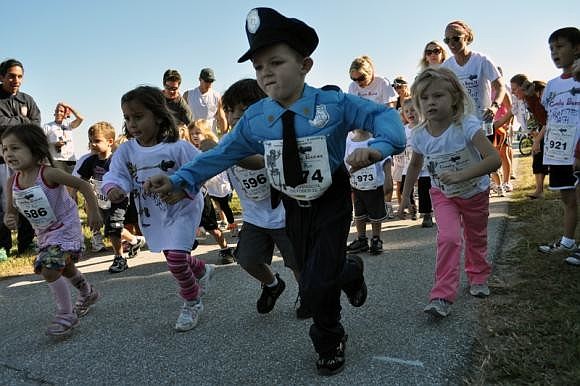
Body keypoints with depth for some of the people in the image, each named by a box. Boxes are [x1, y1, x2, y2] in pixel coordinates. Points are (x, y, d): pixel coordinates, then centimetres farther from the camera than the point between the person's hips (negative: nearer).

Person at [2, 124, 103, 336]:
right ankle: (88, 293, 52)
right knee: (64, 268, 25)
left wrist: (93, 212, -20)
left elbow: (83, 185, -20)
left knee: (50, 271, -17)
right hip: (44, 233, 8)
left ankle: (66, 314, 4)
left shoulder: (48, 174, -26)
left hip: (66, 229, -8)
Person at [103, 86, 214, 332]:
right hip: (153, 215, 6)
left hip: (181, 210, -6)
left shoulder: (178, 148, -21)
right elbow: (117, 175, -9)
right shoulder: (126, 150, -8)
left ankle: (192, 304, 11)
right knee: (173, 256, 21)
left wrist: (183, 191, -33)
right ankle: (203, 271, 53)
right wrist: (113, 188, -32)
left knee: (175, 258, -15)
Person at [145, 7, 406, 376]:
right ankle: (349, 270, 48)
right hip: (293, 207, 4)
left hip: (331, 204, -4)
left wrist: (379, 147, -37)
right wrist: (178, 180, -10)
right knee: (313, 279, 14)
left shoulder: (334, 104, -19)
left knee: (316, 285, -9)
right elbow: (223, 153, -3)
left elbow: (383, 114, -14)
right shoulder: (254, 119, -9)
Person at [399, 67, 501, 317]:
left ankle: (478, 277, 47)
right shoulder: (419, 135, -17)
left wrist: (460, 175, -48)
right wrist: (405, 196, 7)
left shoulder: (467, 125, -30)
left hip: (475, 193, -1)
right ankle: (442, 296, -12)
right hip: (443, 195, 1)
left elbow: (494, 159, -38)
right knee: (448, 238, -19)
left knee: (476, 238, 19)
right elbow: (415, 165, 3)